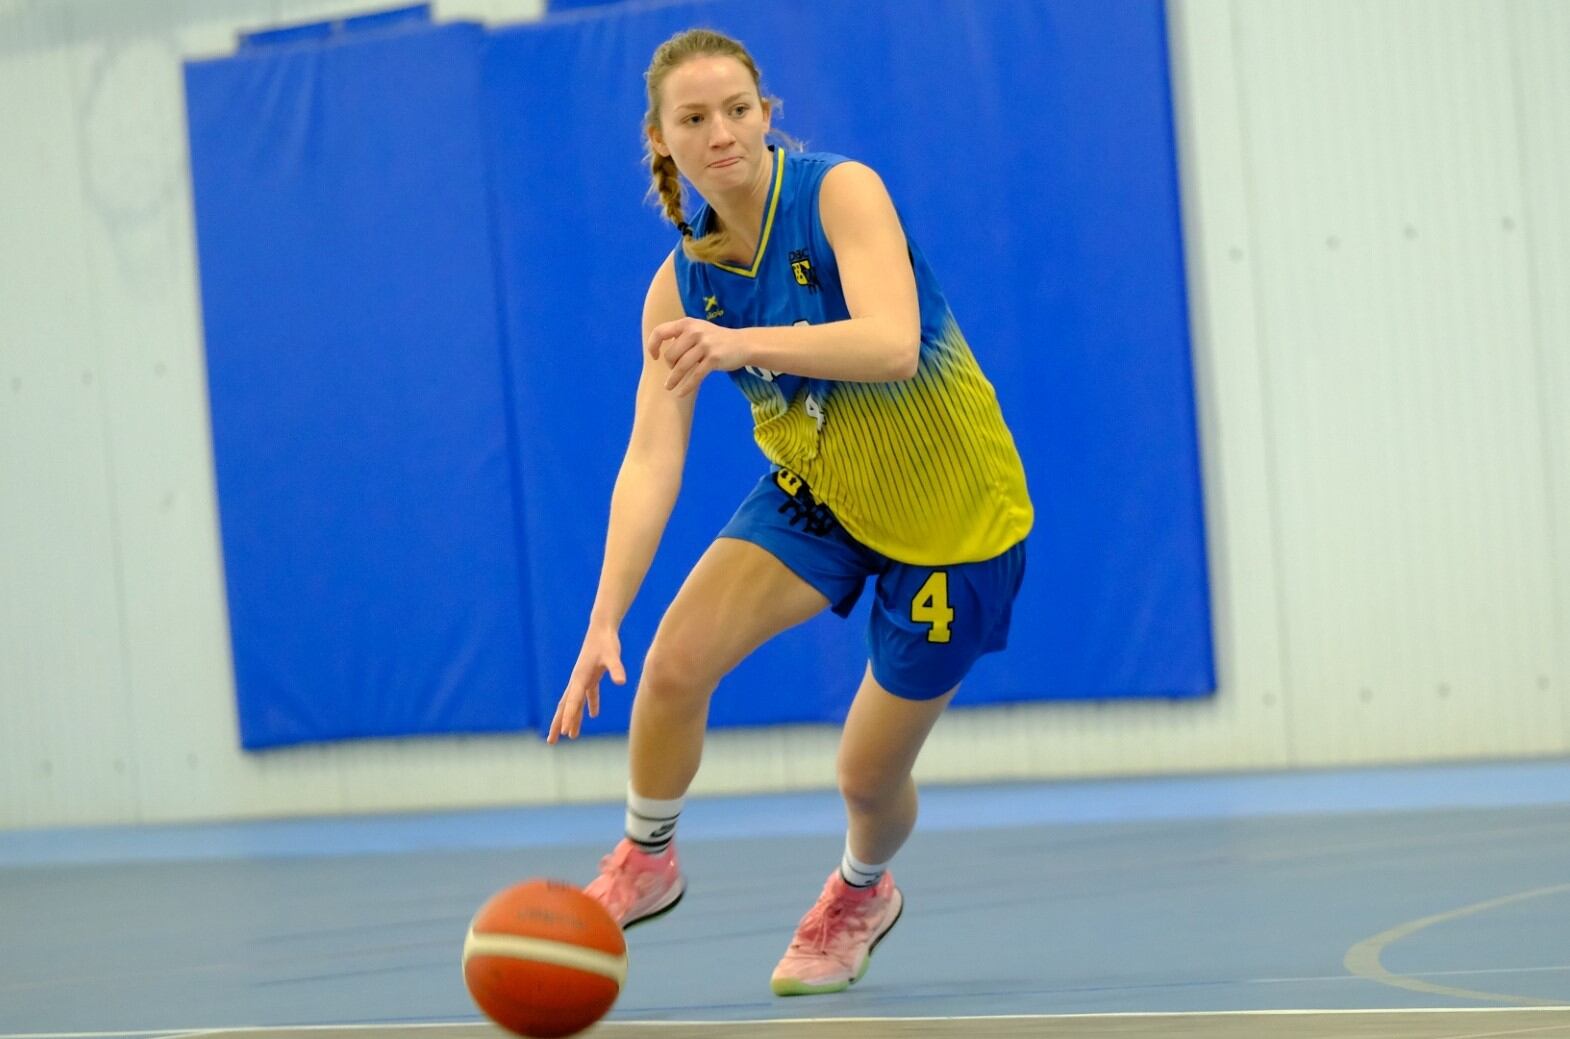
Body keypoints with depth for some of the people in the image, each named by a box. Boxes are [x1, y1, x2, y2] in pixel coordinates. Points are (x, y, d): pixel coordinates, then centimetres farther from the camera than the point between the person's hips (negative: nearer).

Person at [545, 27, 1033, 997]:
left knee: (869, 776, 3)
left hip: (953, 512, -4)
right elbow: (651, 460, -14)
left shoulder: (841, 192, -23)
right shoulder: (681, 285, -10)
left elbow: (892, 342, -38)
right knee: (676, 660, -20)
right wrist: (605, 619, -26)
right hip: (816, 491, 4)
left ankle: (864, 890, 39)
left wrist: (744, 344, -53)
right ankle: (646, 860, 7)